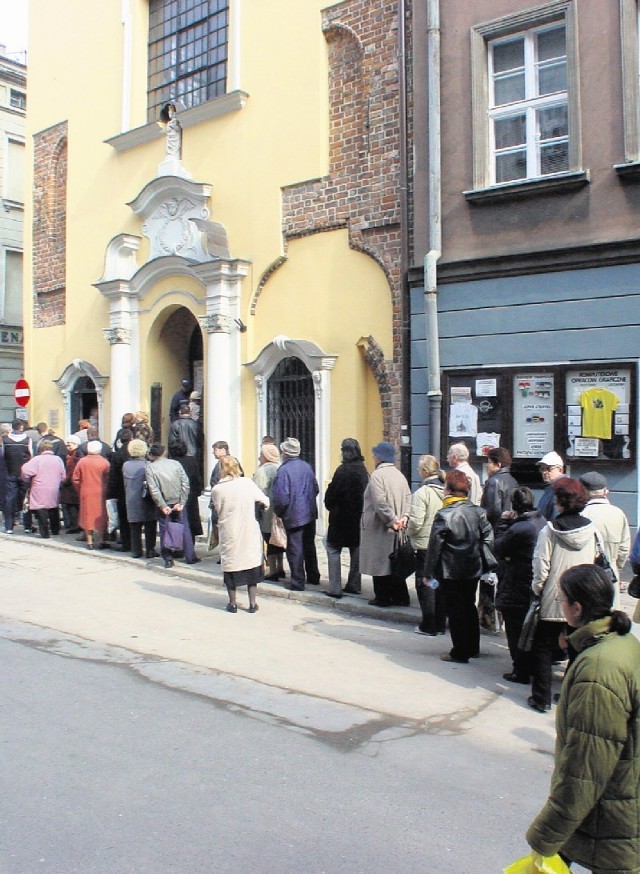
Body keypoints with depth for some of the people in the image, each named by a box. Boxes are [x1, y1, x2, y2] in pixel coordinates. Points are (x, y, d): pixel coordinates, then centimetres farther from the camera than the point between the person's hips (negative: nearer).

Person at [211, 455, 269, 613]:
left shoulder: (217, 489, -10)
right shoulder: (247, 483, -6)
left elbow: (218, 512, 2)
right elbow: (265, 501, 0)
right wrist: (254, 504, 21)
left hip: (229, 533, -1)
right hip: (250, 532, 1)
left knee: (231, 564, 11)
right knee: (252, 565, 12)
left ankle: (232, 603, 18)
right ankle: (252, 603, 16)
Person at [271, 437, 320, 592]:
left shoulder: (283, 470, -17)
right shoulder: (307, 466, 4)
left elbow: (280, 497, -19)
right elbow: (315, 489, 10)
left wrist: (278, 512, -2)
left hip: (293, 516, -7)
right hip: (310, 513, 7)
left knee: (295, 549, 3)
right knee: (309, 546, 19)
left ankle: (297, 582, 8)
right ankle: (313, 577, 29)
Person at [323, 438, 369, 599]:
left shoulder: (343, 470, -17)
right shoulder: (362, 469, 5)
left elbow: (332, 492, -14)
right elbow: (365, 492, 10)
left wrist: (329, 505, 4)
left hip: (341, 515, -7)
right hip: (359, 515, 7)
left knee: (333, 549, 1)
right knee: (356, 550, 14)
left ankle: (335, 588, -2)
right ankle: (354, 585, 22)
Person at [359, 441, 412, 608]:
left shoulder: (377, 475, -16)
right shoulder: (399, 475, 8)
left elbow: (380, 504, -23)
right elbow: (408, 498, 5)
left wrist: (392, 521, -17)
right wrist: (404, 517, -4)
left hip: (379, 528, -7)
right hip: (395, 530, 7)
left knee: (380, 563, 4)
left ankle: (382, 597, 11)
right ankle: (400, 597, 19)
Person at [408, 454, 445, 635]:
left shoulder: (422, 493, -17)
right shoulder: (445, 491, 1)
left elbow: (416, 522, -20)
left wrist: (409, 531, 0)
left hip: (425, 545, -6)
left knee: (425, 585, 4)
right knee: (440, 584, 14)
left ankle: (429, 626, 9)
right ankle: (440, 624, 22)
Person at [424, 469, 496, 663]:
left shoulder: (444, 515, -16)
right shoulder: (478, 511, 0)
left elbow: (435, 546, -14)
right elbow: (488, 536, 3)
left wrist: (429, 572, -6)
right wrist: (486, 563, 11)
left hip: (451, 572, -6)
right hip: (473, 569, 6)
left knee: (455, 610, 4)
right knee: (470, 607, 18)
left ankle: (459, 652, 9)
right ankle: (473, 648, 28)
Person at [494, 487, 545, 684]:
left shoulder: (517, 529, -26)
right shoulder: (542, 522, 0)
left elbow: (500, 549, -11)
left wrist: (503, 523, -4)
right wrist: (509, 523, 2)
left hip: (516, 592, -8)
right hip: (535, 588, 8)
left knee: (516, 633, 6)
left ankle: (521, 672, 14)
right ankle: (533, 667, 33)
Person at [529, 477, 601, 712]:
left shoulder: (550, 530, -13)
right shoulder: (592, 530, -4)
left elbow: (541, 567, -12)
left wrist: (537, 589, 3)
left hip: (553, 601, -3)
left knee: (543, 649, 10)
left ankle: (542, 699, 12)